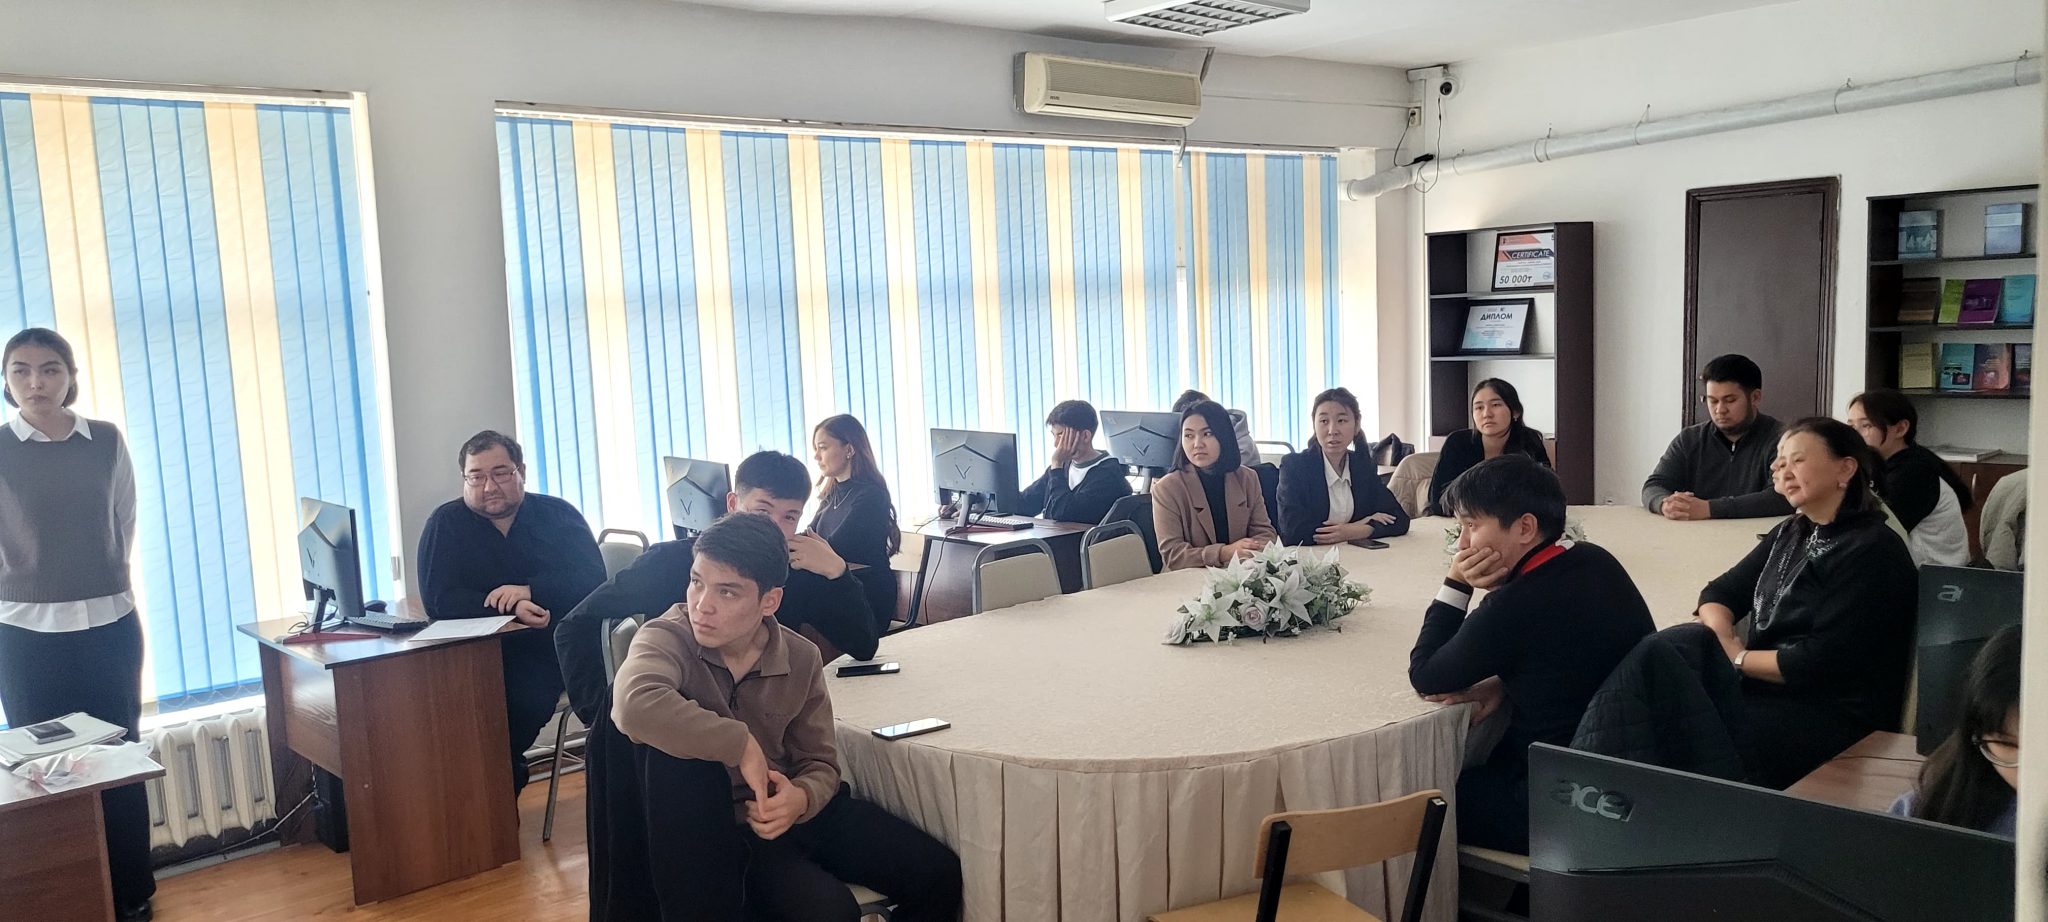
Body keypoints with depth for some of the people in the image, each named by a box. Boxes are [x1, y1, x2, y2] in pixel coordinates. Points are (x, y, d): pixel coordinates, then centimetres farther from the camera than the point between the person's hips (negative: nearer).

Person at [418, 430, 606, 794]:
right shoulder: (445, 524, 5)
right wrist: (512, 608, -23)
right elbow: (438, 600, -8)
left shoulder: (559, 514, 7)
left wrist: (531, 591, -21)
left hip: (562, 647, 0)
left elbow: (593, 581, -4)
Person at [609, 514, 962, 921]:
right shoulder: (667, 638, -17)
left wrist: (801, 797, -20)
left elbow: (820, 763, 4)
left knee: (940, 876, -2)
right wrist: (743, 745, -31)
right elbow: (635, 705, -41)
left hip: (788, 806, 5)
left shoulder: (800, 658, -3)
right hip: (711, 826, -5)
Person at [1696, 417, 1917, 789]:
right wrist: (1723, 637, -7)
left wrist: (1737, 658, -9)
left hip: (1838, 717, -7)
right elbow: (1720, 592, 15)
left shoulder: (1872, 552, -11)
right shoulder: (1790, 535, 16)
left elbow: (1820, 662, -18)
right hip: (1767, 689, 8)